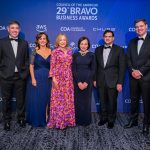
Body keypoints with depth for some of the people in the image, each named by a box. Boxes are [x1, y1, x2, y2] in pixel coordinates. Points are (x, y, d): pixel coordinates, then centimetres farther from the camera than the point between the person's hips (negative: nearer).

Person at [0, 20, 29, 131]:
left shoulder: (24, 43, 7)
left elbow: (27, 60, 8)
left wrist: (25, 73, 0)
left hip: (20, 76, 1)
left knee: (21, 100, 11)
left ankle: (21, 118, 29)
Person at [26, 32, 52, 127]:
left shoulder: (51, 52, 6)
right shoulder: (35, 51, -1)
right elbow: (31, 66, -2)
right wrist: (33, 78, -10)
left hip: (48, 79, 3)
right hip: (37, 78, -2)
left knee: (46, 99, 8)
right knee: (36, 100, 1)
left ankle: (45, 119, 22)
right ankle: (36, 120, 16)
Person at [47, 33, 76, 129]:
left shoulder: (70, 51, 10)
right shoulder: (55, 52, -2)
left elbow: (71, 65, 13)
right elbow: (52, 66, -6)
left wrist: (72, 77, 10)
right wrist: (53, 78, -13)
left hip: (68, 78, 4)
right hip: (58, 78, -4)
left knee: (68, 99, 8)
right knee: (58, 99, 0)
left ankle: (68, 119, 21)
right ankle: (58, 121, 11)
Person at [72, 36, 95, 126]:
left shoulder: (91, 55, 2)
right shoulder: (75, 55, 4)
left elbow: (93, 70, -2)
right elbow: (73, 70, 0)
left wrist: (86, 82, -11)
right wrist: (79, 82, -10)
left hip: (88, 81, -1)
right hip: (77, 81, 1)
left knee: (87, 101, 6)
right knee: (78, 101, 5)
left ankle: (86, 121, 20)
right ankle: (78, 120, 19)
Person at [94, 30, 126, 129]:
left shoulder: (119, 50, -3)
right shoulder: (98, 49, 8)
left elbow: (122, 67, -6)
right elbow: (96, 66, 11)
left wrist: (120, 83, -11)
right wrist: (95, 79, 7)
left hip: (113, 81, -3)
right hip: (101, 81, 3)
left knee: (112, 102, 8)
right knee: (102, 101, 13)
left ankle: (111, 120, 26)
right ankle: (103, 118, 31)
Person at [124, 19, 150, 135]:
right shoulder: (132, 42, 12)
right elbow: (128, 59, 8)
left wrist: (141, 71, -16)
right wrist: (132, 71, -7)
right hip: (134, 76, 4)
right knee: (134, 100, 13)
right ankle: (133, 120, 27)